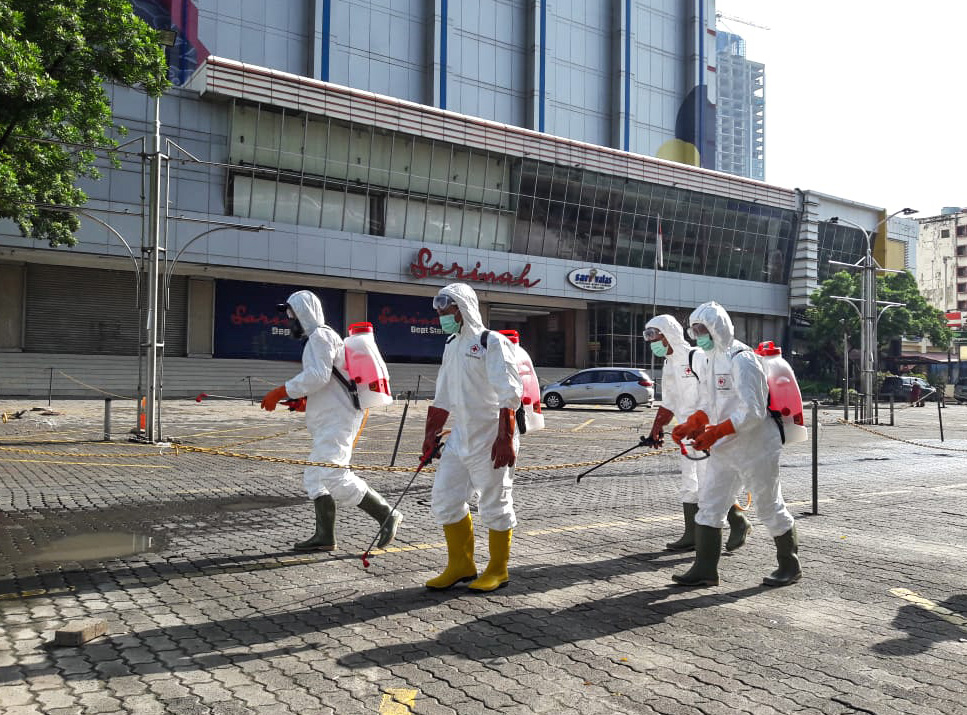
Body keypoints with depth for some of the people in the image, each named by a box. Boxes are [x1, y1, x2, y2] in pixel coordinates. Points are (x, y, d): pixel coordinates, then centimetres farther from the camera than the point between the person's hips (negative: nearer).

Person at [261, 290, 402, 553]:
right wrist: (305, 401, 17)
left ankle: (387, 514, -7)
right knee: (315, 476, 11)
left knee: (333, 474, -16)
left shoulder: (320, 336, -9)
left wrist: (281, 392, -18)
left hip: (337, 420, -11)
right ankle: (325, 536, 14)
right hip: (331, 420, 11)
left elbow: (318, 375, -22)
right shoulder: (322, 337, 23)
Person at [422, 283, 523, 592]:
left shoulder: (492, 342, -10)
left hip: (490, 441, -8)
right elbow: (442, 398, 21)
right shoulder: (451, 345, 15)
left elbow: (509, 395, -17)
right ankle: (461, 566, 24)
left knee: (494, 506, 2)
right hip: (459, 438, 8)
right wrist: (431, 434, 19)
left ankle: (497, 571, 19)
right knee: (445, 500, 8)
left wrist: (505, 438, -23)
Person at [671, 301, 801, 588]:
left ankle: (790, 566, 26)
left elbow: (753, 411, -24)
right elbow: (708, 405, 16)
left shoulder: (742, 360, -19)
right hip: (725, 448, 9)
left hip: (755, 448, -9)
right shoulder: (714, 358, 12)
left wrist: (716, 433, -27)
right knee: (709, 504, 5)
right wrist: (689, 426, 0)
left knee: (770, 507, 7)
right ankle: (705, 569, 12)